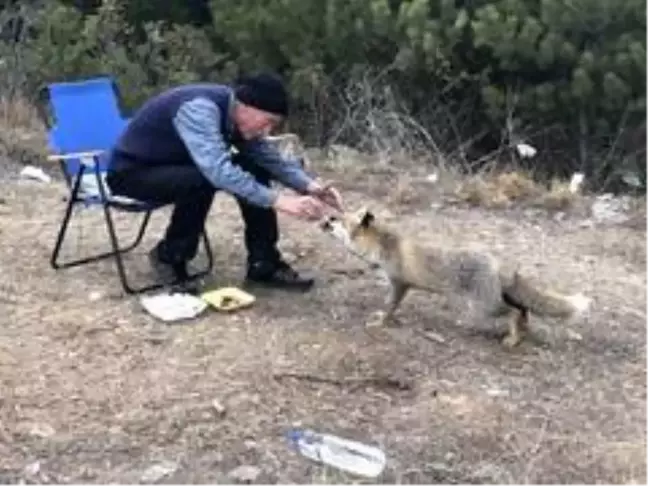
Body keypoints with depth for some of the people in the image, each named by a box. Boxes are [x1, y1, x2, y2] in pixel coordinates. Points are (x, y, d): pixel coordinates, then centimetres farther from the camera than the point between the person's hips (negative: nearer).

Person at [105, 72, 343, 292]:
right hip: (132, 172, -8)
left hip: (176, 166, 8)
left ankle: (264, 264, -1)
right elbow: (218, 170, -45)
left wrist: (310, 186, -16)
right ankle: (170, 255, -11)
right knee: (200, 181, -35)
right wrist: (278, 200, -47)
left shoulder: (236, 112, -6)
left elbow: (272, 159, 1)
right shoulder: (199, 109, -32)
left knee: (254, 169, -5)